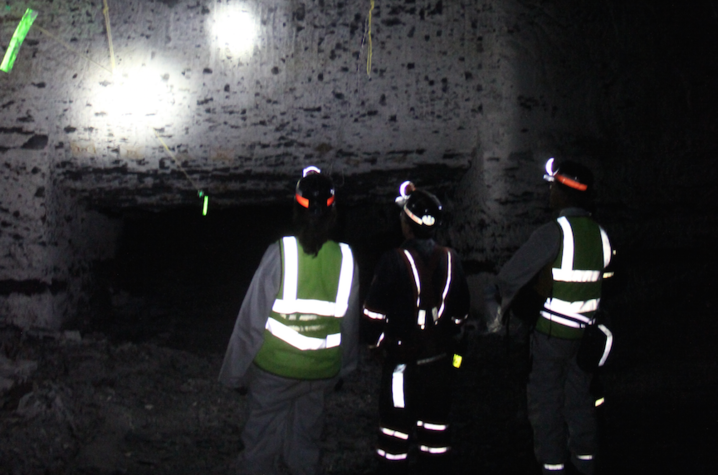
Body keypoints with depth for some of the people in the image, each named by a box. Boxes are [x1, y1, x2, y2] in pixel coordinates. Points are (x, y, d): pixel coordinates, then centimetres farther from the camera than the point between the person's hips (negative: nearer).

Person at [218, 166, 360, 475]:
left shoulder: (280, 254, -18)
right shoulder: (345, 259, -8)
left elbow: (252, 316, -12)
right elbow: (350, 322, 4)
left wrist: (235, 369, 0)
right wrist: (343, 366, 20)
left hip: (274, 367, -3)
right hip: (322, 369, 3)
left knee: (262, 437, 12)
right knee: (306, 436, 19)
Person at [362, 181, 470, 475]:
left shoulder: (395, 261, -18)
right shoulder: (450, 260, -2)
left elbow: (373, 312, -15)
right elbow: (461, 310, 8)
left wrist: (377, 342, 4)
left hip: (403, 360, -5)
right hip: (441, 359, 5)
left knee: (396, 428, 7)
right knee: (435, 424, 17)